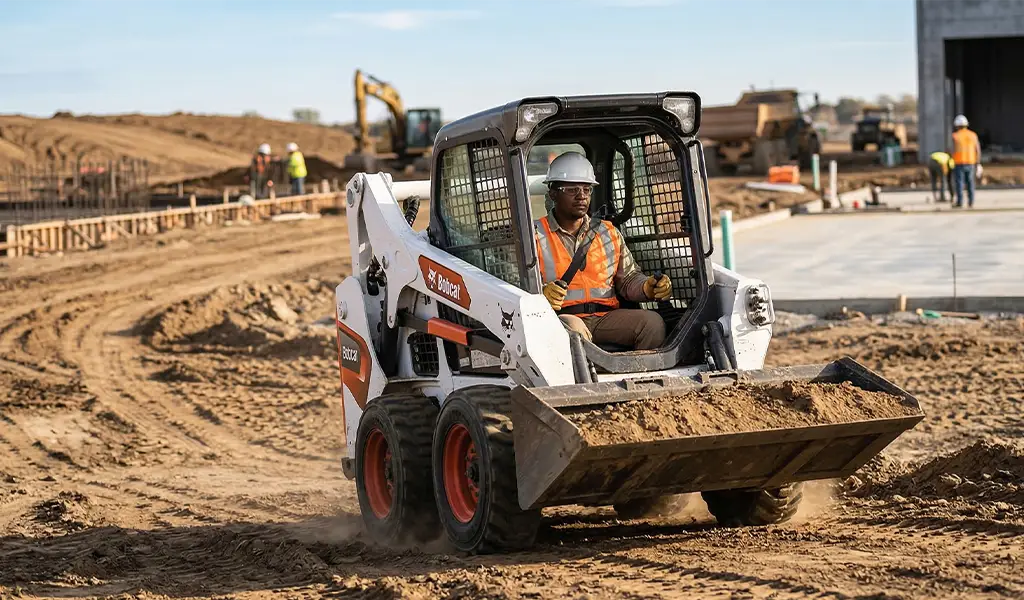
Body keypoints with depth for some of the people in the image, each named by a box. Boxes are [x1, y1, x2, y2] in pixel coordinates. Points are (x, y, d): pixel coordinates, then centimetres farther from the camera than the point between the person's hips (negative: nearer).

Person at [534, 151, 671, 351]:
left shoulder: (608, 233, 23)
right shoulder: (535, 235, 8)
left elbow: (628, 278, 24)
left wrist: (648, 288, 0)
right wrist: (542, 293, -28)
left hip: (606, 317, 4)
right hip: (560, 317, -4)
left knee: (653, 322, -22)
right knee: (573, 328, -39)